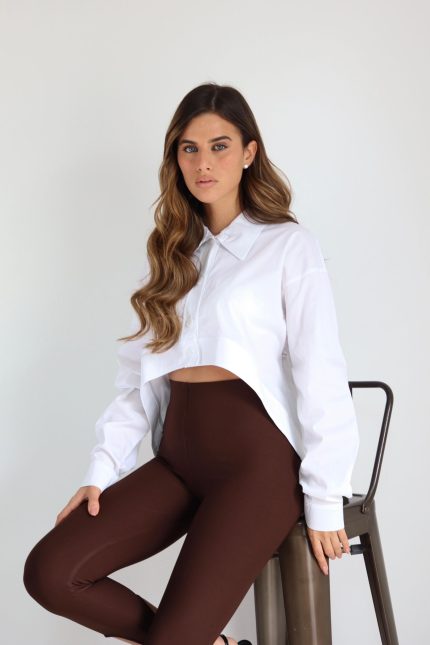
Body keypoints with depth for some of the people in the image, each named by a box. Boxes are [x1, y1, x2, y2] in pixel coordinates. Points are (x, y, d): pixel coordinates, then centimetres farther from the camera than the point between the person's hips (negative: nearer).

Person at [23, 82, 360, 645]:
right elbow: (138, 370, 12)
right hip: (178, 453, 6)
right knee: (48, 573, -10)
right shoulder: (172, 252, 17)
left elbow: (320, 376, -6)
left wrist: (324, 499, -9)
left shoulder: (289, 245, -1)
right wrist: (104, 469, 4)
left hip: (255, 456, -6)